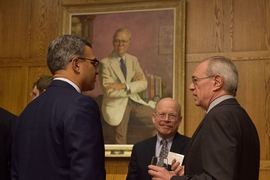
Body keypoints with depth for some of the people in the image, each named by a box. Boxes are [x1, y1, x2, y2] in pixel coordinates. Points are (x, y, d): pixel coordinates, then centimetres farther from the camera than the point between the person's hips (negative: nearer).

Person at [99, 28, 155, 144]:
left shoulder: (133, 60, 4)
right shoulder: (105, 63, -13)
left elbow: (143, 83, -7)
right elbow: (109, 91, -21)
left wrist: (124, 86, -22)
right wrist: (133, 86, -16)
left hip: (134, 101, 5)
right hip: (116, 105, -4)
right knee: (121, 141, 4)